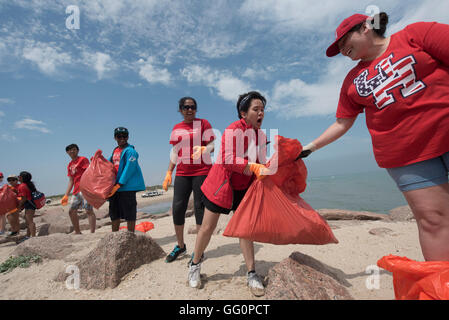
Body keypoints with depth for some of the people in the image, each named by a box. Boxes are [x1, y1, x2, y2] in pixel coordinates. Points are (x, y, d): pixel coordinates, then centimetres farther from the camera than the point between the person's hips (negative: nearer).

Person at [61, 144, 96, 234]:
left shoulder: (83, 159, -1)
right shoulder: (69, 165, 21)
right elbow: (71, 181, 21)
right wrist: (66, 195, 18)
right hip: (76, 191, 9)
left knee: (89, 210, -11)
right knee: (72, 211, 12)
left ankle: (92, 233, -10)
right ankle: (77, 232, 26)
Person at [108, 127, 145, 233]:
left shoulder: (130, 151, -11)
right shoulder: (115, 151, 15)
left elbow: (129, 169, -18)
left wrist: (119, 184, -20)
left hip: (127, 186, -9)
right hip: (115, 186, 9)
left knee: (129, 213, 0)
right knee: (114, 212, 17)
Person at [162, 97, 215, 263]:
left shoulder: (203, 123, 4)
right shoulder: (176, 128, 17)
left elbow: (212, 145, -2)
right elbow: (174, 153, 18)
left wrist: (203, 149, -24)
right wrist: (169, 172, 12)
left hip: (202, 171, -4)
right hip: (182, 173, 5)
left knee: (199, 208, -3)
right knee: (177, 208, 2)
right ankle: (180, 246, 22)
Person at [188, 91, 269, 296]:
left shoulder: (261, 135, 5)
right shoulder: (233, 130, -18)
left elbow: (260, 163, 12)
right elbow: (228, 160, -29)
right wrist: (254, 168, -35)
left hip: (244, 187, 6)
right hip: (222, 183, -5)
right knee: (208, 227, 4)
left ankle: (251, 274, 16)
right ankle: (195, 264, 28)